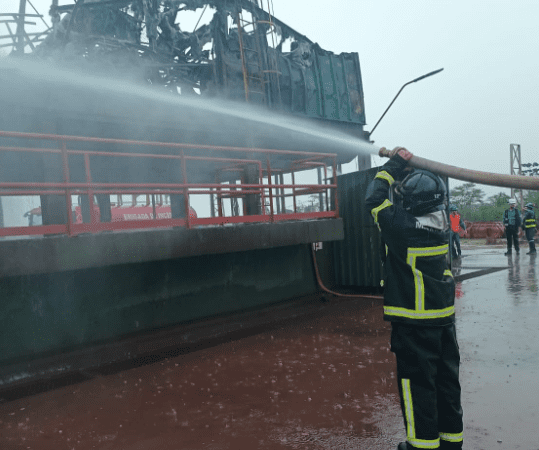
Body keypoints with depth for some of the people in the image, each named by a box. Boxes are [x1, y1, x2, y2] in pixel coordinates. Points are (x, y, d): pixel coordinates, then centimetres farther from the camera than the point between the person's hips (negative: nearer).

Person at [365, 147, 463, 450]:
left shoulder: (403, 226, -21)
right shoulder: (440, 221, -3)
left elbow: (374, 199, -8)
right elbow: (435, 192, 17)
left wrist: (394, 166, 1)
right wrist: (406, 167, 14)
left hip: (413, 321, -7)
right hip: (445, 317, 7)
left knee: (417, 382, 6)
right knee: (447, 379, 17)